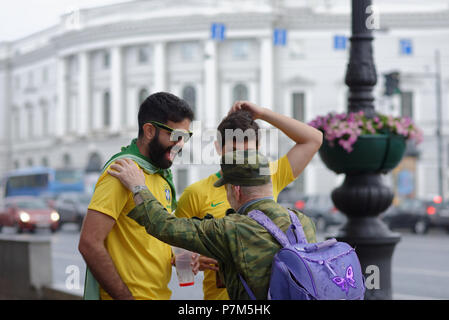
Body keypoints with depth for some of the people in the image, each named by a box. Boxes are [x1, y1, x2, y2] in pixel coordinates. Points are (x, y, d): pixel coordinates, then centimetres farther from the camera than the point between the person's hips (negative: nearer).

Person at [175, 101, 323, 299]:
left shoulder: (268, 178, 11)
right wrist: (193, 261, -16)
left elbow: (313, 139, 13)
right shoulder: (197, 193, 2)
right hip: (222, 294, -4)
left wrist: (263, 113, 9)